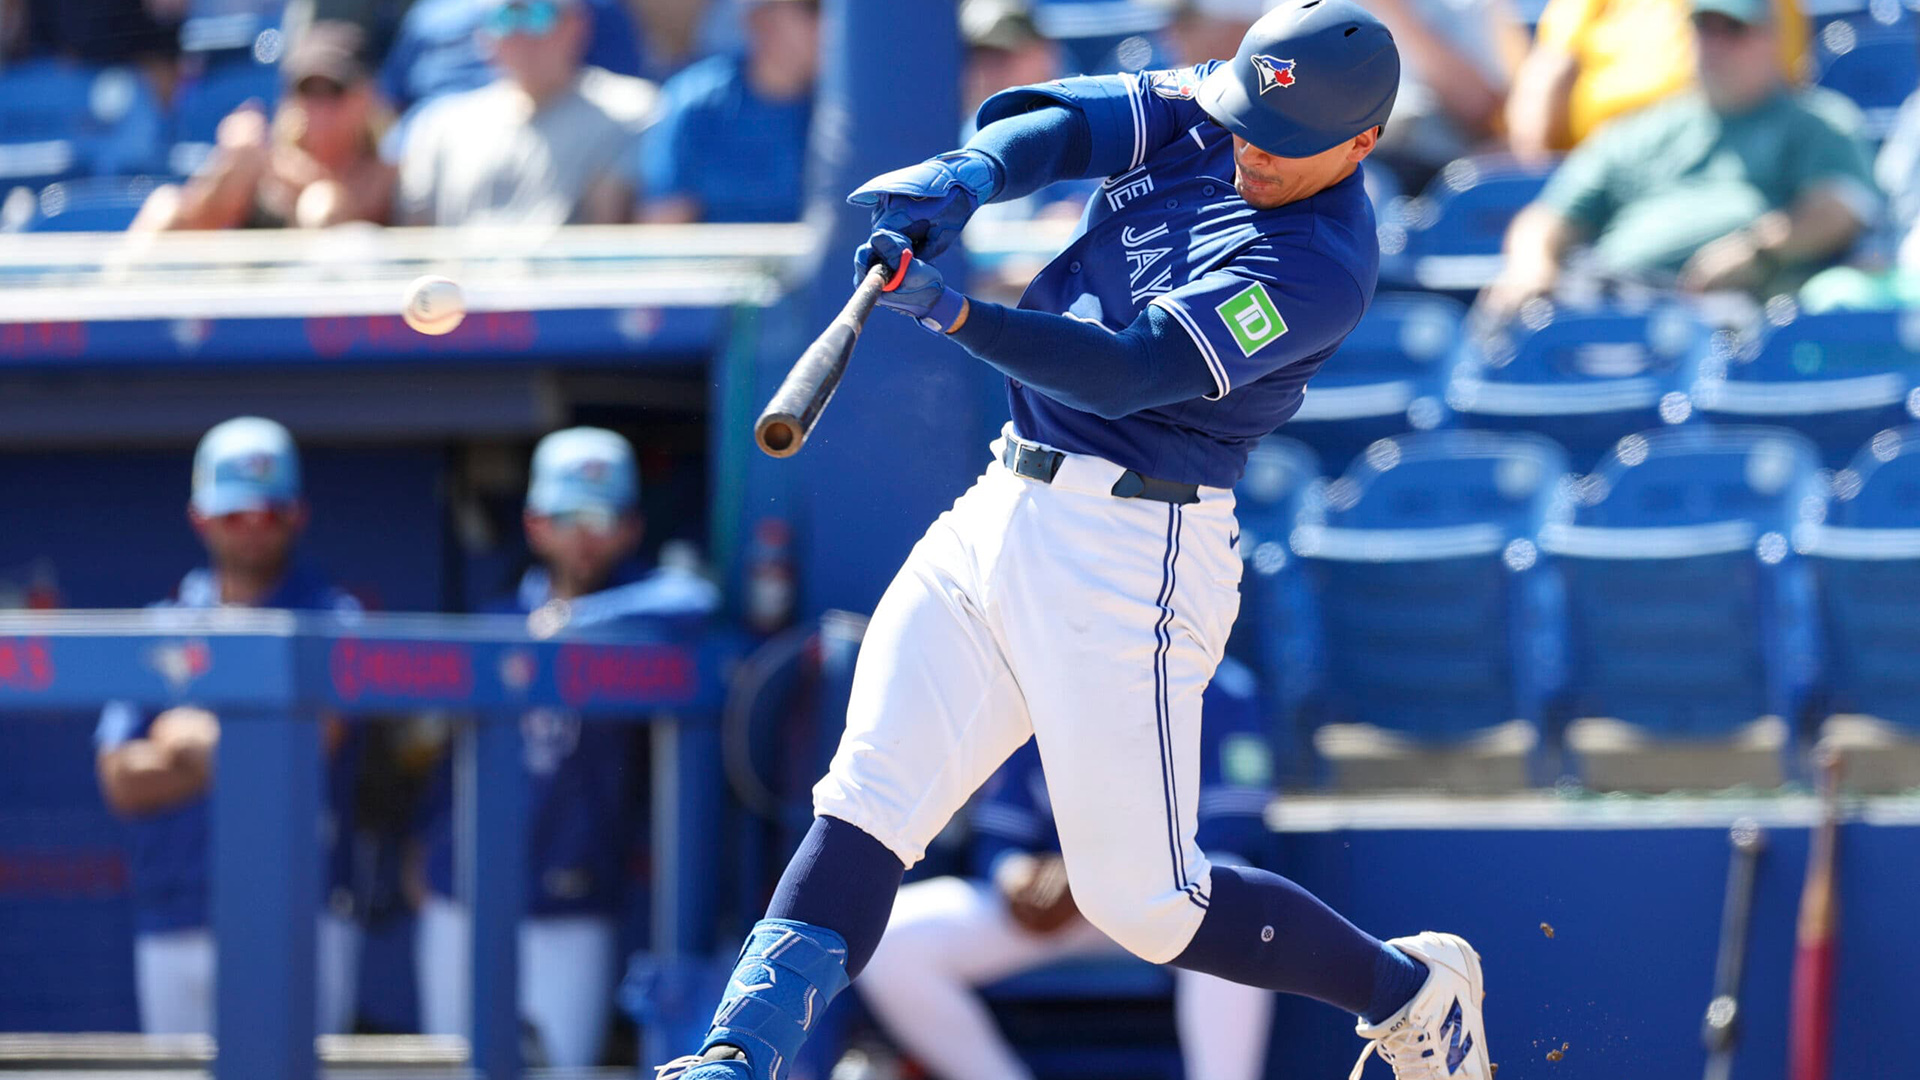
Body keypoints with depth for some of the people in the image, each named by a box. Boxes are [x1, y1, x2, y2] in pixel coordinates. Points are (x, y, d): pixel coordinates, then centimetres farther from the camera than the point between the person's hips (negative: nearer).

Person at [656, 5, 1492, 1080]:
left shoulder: (1318, 267, -17)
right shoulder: (1208, 111, 7)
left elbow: (1127, 372, -24)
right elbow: (1066, 121, -5)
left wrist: (953, 313, -34)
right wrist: (963, 179, -26)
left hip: (1131, 557, -7)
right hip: (1002, 511, 7)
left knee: (1144, 901, -1)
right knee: (867, 801, -7)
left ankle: (1415, 991, 20)